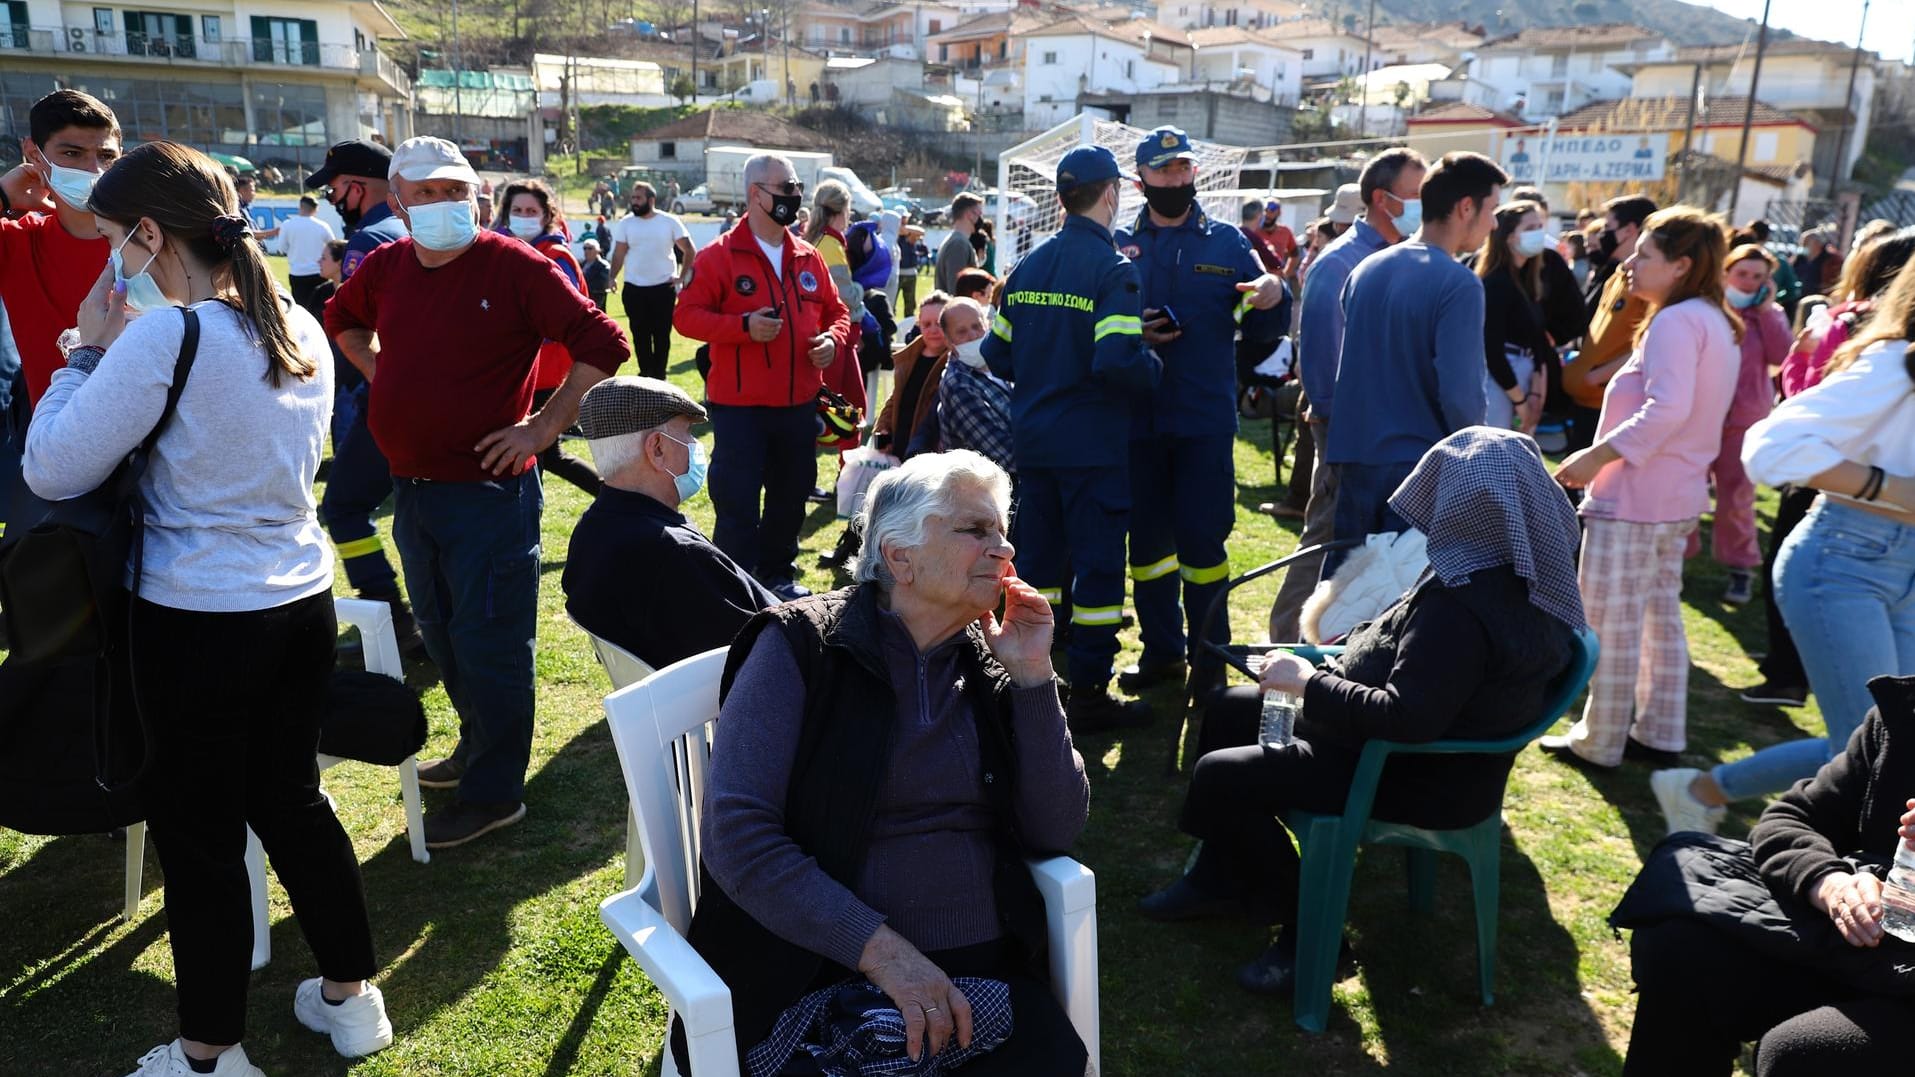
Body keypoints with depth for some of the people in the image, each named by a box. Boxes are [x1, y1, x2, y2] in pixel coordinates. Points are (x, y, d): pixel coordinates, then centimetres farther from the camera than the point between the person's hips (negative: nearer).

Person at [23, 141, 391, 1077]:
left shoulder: (163, 336, -19)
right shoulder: (300, 330, 3)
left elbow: (52, 471, -14)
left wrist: (91, 349, -3)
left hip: (198, 623, -7)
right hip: (302, 604, 7)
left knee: (199, 835, 9)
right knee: (291, 802, 20)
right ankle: (350, 996, 32)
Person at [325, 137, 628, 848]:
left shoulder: (515, 267, -13)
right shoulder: (385, 268, 6)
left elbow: (602, 344, -14)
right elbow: (342, 319, 27)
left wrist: (545, 424, -15)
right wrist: (380, 375, 12)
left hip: (488, 489, -7)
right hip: (411, 488, 7)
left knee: (489, 644, 0)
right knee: (441, 632, 20)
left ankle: (495, 791, 13)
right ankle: (478, 743, 39)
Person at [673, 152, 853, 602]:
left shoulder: (808, 257, 10)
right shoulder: (719, 256, -7)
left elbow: (836, 311, 17)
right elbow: (686, 315, -10)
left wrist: (834, 340, -5)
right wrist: (743, 326, -22)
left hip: (799, 404, 6)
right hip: (739, 405, -6)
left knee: (791, 495, 16)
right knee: (736, 502, -2)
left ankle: (778, 575, 33)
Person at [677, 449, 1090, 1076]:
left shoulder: (989, 665, 9)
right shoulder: (803, 647, -4)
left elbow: (1056, 832, 4)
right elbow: (737, 834, -13)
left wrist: (1032, 675, -5)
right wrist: (883, 949, -21)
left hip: (982, 972, 4)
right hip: (820, 978, -4)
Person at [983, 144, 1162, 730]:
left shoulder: (1027, 266, 7)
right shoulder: (1113, 269, -14)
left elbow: (996, 352, 8)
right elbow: (1118, 361, -25)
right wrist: (1155, 368, -5)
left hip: (1031, 439, 7)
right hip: (1092, 444, -7)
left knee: (1037, 560, 16)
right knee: (1099, 565, 2)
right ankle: (1089, 694, 8)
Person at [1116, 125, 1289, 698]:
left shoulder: (1227, 242, 6)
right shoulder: (1118, 245, 6)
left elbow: (1262, 328, 3)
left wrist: (1275, 297, -18)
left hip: (1205, 420, -1)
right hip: (1137, 418, 2)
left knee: (1203, 538, -1)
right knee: (1146, 539, 9)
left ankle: (1208, 656, 13)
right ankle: (1161, 650, 24)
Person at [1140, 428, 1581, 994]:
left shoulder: (1463, 607, -33)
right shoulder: (1523, 570, 0)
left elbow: (1407, 718, -35)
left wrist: (1308, 682, -24)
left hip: (1426, 778, -11)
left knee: (1219, 778, -13)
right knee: (1230, 711, 17)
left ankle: (1306, 928, 6)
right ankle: (1223, 877, 29)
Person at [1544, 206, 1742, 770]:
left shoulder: (1676, 322, -17)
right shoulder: (1719, 323, 14)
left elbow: (1668, 408, -30)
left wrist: (1598, 455, -28)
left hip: (1634, 496, -10)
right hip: (1678, 495, 10)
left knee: (1611, 624, 0)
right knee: (1660, 613, 18)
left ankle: (1599, 742, 9)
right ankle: (1660, 732, 27)